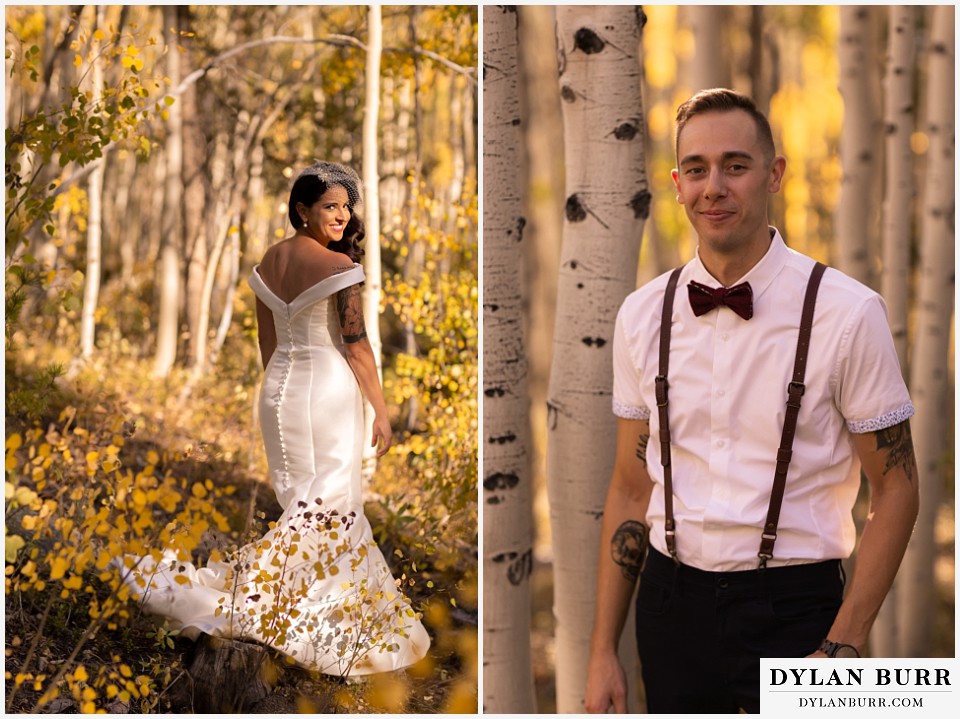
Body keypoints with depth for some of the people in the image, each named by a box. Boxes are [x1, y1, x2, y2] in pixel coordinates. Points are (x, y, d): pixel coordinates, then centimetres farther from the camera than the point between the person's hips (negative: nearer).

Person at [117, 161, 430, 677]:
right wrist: (381, 409, -7)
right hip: (328, 388, -7)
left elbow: (266, 339, 12)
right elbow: (356, 344, -15)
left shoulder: (271, 259, 6)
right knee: (329, 506, 1)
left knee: (301, 504, 15)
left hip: (279, 387, 7)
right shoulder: (337, 266, -16)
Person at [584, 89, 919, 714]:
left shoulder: (848, 312, -11)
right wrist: (604, 650, 5)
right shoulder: (642, 315, 2)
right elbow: (631, 488, 7)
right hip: (671, 604, 3)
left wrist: (843, 646, -14)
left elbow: (896, 487, -7)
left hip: (791, 607, -3)